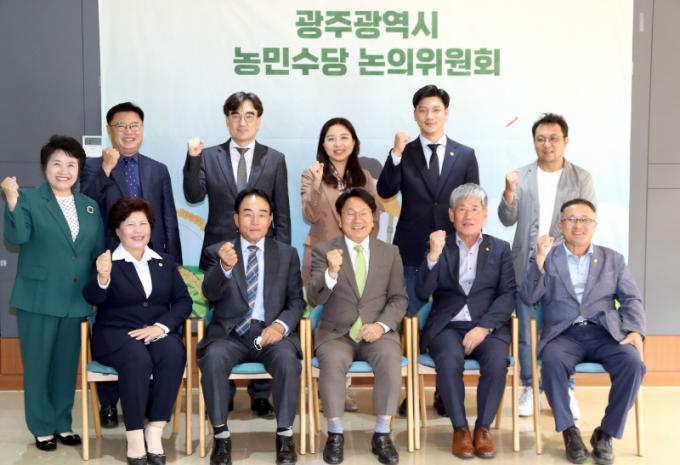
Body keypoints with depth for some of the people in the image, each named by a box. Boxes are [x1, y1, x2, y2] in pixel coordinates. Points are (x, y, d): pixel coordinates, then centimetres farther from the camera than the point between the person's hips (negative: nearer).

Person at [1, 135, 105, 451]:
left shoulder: (90, 206, 10)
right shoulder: (29, 199, -4)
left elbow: (99, 251, 12)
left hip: (76, 300, 4)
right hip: (39, 299, -4)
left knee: (67, 364, 13)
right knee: (38, 364, 5)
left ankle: (63, 424, 25)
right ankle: (42, 428, 18)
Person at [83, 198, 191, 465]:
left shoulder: (165, 262, 16)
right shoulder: (106, 262, 5)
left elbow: (183, 301, 6)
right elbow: (92, 298, -12)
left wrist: (160, 326, -13)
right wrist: (102, 278, -35)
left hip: (157, 333, 3)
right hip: (115, 334, -3)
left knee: (174, 353, -30)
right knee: (138, 357, -35)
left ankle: (154, 432, -25)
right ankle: (134, 439, -27)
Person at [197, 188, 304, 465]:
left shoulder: (287, 254, 11)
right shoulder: (217, 252, 7)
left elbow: (296, 300, 6)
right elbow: (210, 293, -10)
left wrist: (281, 325, -15)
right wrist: (225, 267, -32)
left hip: (271, 331, 0)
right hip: (230, 333, 0)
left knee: (287, 358, -31)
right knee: (213, 357, -32)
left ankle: (284, 435, -16)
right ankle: (221, 436, -18)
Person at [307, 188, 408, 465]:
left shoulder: (390, 252, 9)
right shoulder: (324, 251, 2)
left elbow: (399, 299, 5)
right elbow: (313, 298, -9)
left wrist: (381, 325, -14)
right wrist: (331, 273, -29)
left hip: (377, 332, 1)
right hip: (336, 333, -1)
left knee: (391, 358, -31)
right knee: (332, 360, -33)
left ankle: (382, 435, -20)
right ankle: (335, 434, -19)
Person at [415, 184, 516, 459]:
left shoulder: (500, 249, 12)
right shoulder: (439, 246, 10)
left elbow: (508, 295, 1)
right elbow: (422, 292, -1)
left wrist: (483, 327, -14)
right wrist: (433, 255, -17)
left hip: (487, 327, 1)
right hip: (447, 326, 0)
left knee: (497, 361, -30)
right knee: (449, 361, -32)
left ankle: (483, 428, -12)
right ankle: (460, 429, -14)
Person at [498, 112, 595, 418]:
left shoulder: (582, 178, 3)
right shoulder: (521, 177, 5)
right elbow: (507, 220, 0)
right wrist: (509, 192, -17)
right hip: (527, 265, 1)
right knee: (527, 331, 5)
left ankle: (566, 390, 14)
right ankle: (529, 387, 15)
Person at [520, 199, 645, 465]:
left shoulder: (613, 259, 18)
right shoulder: (547, 258, 13)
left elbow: (631, 300, 11)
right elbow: (529, 298, 2)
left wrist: (635, 331, -8)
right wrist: (540, 259, -9)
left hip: (605, 333, 2)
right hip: (564, 335, -1)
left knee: (633, 363, -28)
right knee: (552, 360, -34)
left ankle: (606, 433, -10)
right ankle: (569, 430, -14)